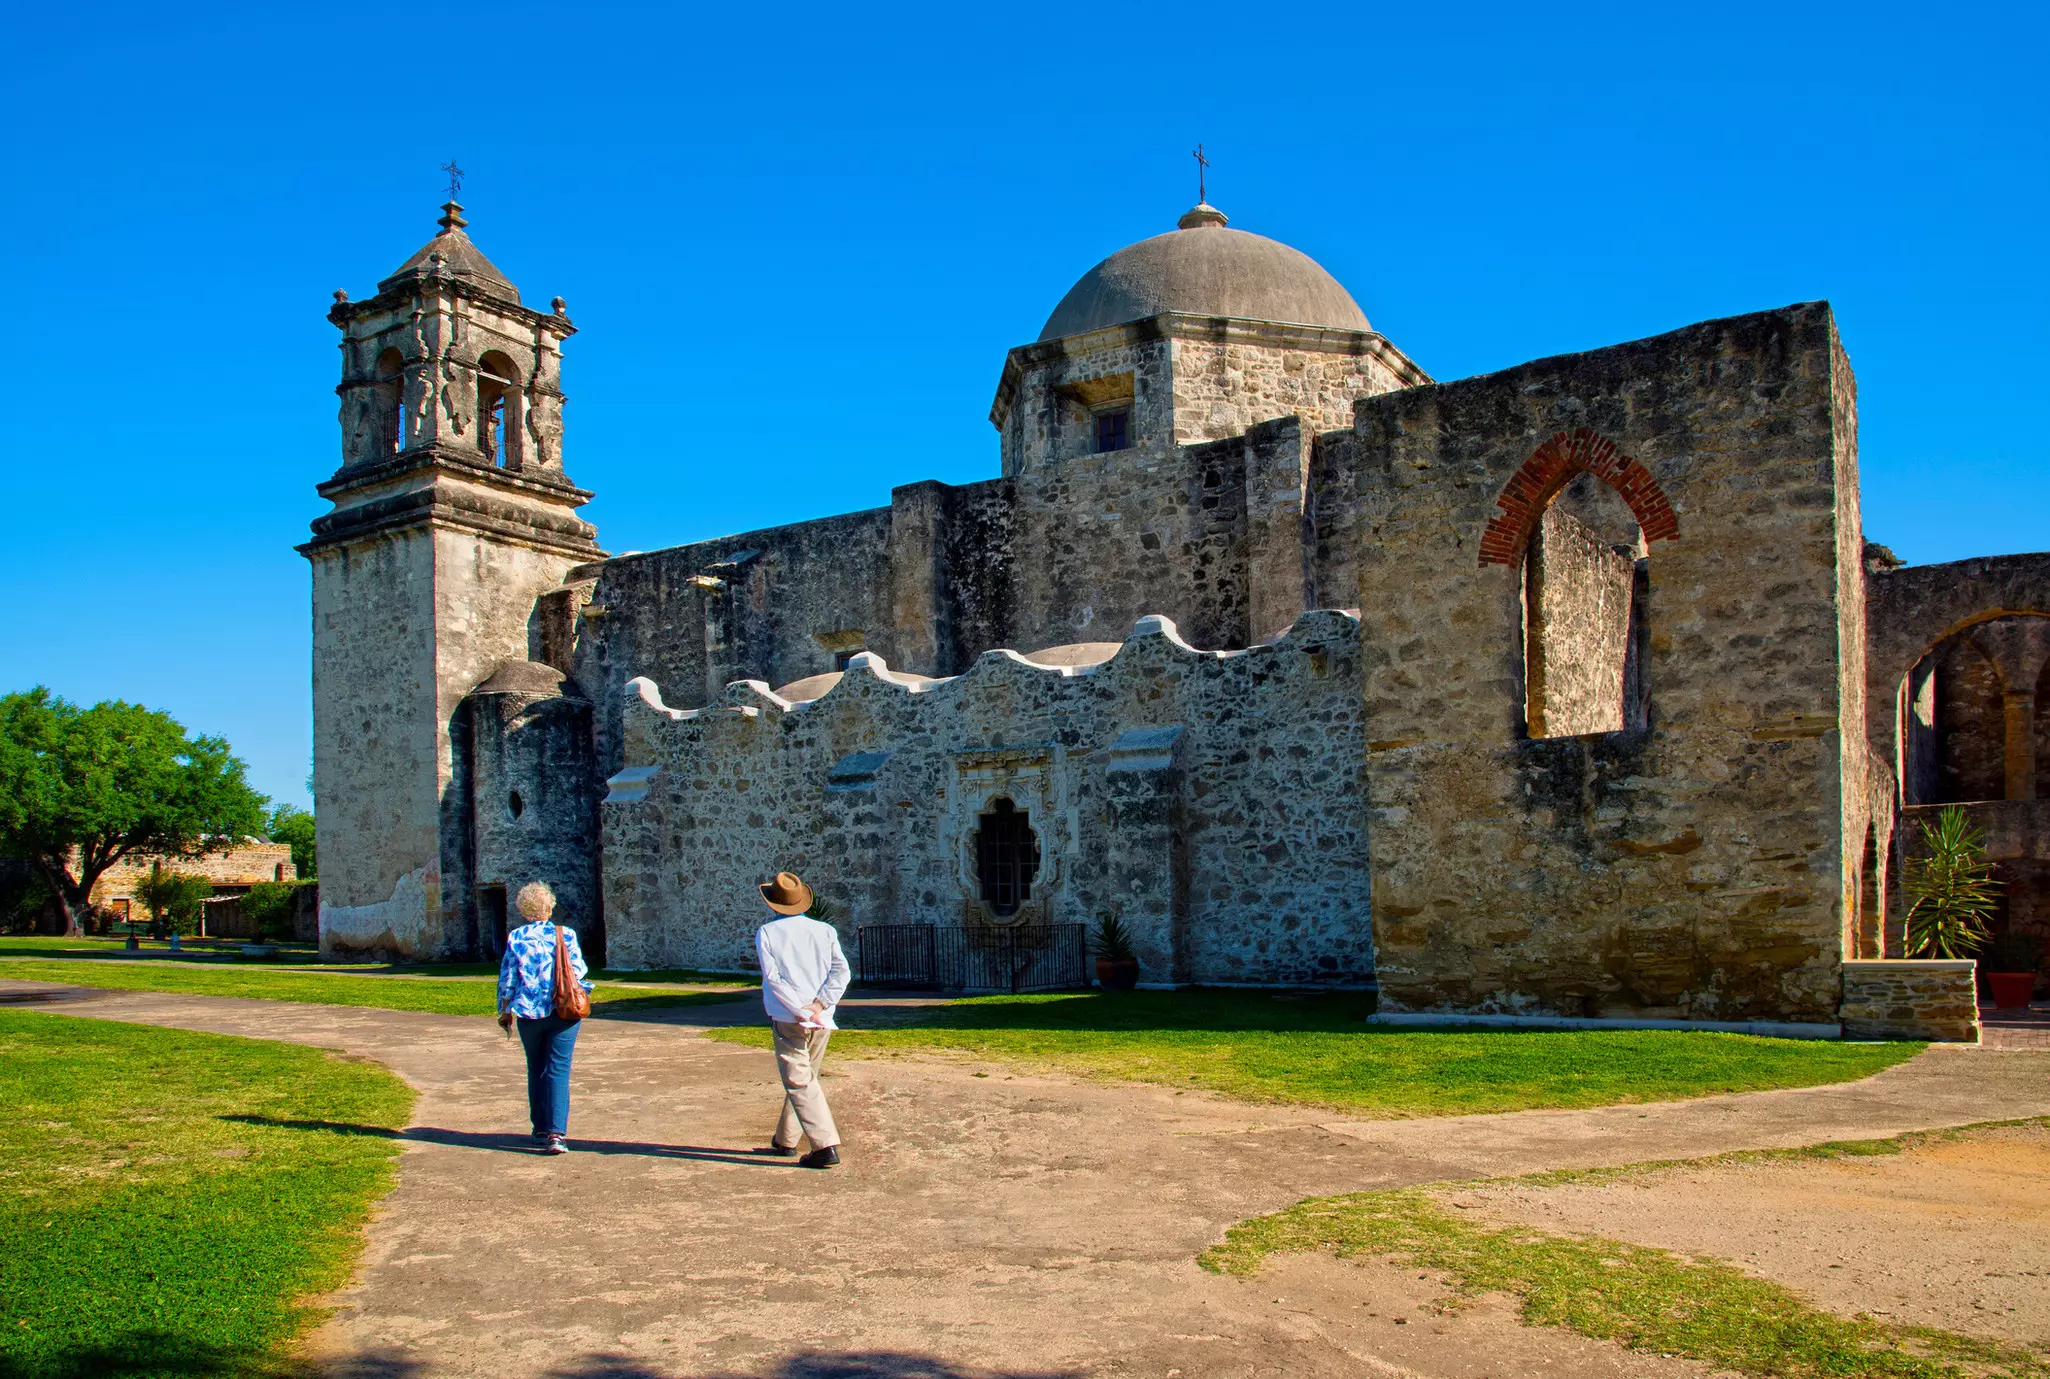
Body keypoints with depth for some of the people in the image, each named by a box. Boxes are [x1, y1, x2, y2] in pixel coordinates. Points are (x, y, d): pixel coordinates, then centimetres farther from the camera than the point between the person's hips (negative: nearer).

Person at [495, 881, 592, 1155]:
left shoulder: (515, 939, -1)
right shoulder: (565, 935, -3)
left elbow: (507, 980, 3)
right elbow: (579, 973, -1)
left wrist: (505, 1012, 14)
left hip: (529, 1014, 1)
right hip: (563, 1011, -1)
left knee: (535, 1071, 16)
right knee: (558, 1070, -2)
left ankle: (540, 1130, 21)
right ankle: (556, 1133, -12)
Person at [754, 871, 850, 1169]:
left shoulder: (766, 933, -1)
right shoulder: (825, 931, 8)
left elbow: (773, 978, -12)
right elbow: (841, 970, -5)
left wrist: (800, 1011, -13)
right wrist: (819, 1004, -10)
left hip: (789, 1020, -4)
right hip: (822, 1021, 5)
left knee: (799, 1083, -4)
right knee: (803, 1078, 19)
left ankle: (826, 1145, -16)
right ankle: (785, 1140, 31)